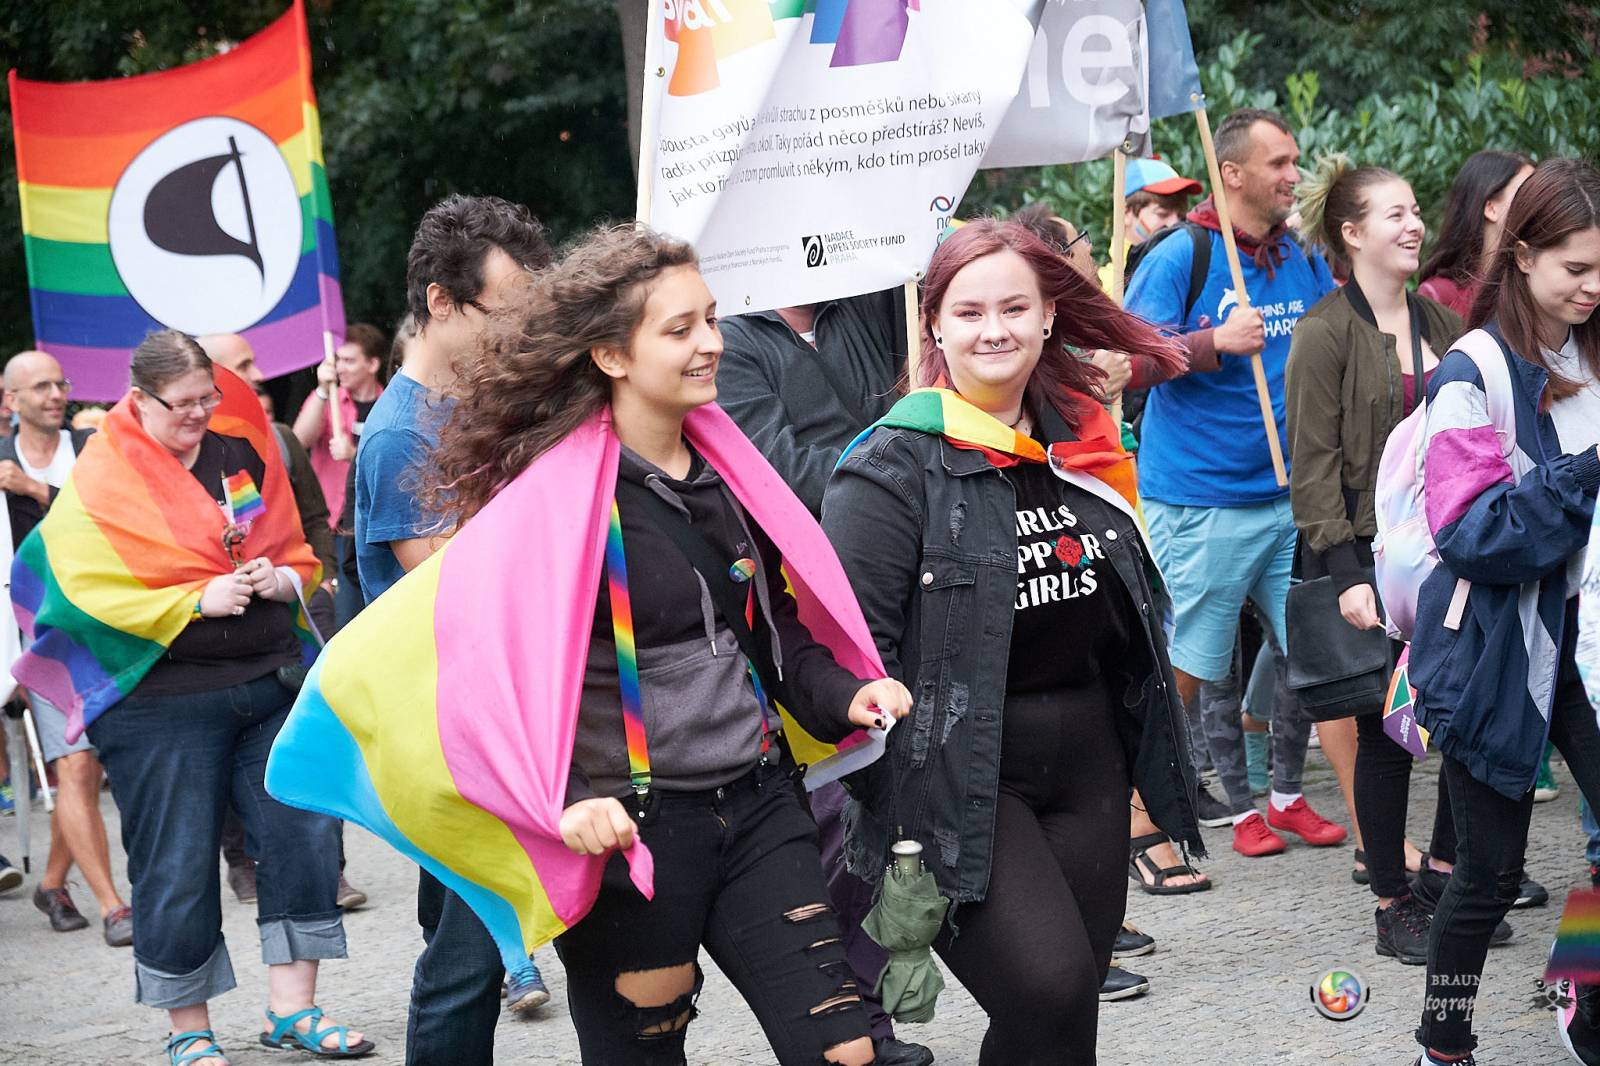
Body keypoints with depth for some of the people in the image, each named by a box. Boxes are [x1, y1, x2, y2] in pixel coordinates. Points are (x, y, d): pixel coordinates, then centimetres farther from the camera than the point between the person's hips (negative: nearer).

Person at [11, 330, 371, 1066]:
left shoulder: (242, 452, 10)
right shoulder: (99, 483, -4)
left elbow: (299, 557, 17)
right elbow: (91, 591, -12)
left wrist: (279, 580, -6)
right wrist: (197, 600, -18)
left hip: (271, 679, 5)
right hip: (161, 699, -4)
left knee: (304, 835, -1)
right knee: (177, 867, 0)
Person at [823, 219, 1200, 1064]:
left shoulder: (1079, 445, 11)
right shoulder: (895, 470, -11)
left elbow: (1130, 607, 23)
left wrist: (1153, 754, 21)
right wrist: (898, 815, -18)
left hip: (1086, 768, 7)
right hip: (961, 784, -7)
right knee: (1049, 991, -21)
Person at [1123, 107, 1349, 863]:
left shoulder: (1303, 260, 10)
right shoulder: (1182, 257, -8)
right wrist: (1215, 342, -23)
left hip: (1289, 496, 6)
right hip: (1200, 503, -6)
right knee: (1187, 670, -1)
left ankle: (1287, 796, 26)